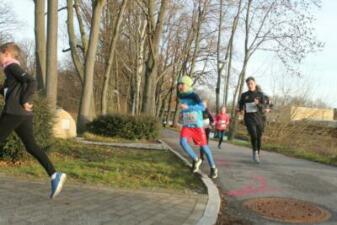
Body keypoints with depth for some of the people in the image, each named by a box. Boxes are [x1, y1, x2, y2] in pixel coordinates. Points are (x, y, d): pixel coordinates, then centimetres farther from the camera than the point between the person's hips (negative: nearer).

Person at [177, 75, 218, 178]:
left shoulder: (193, 96, -17)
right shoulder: (180, 96, 4)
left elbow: (202, 107, -33)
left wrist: (188, 107, -41)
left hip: (197, 125, -5)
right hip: (186, 125, 5)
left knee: (203, 146, 2)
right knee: (183, 142, -21)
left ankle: (213, 168, 19)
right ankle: (196, 160, 0)